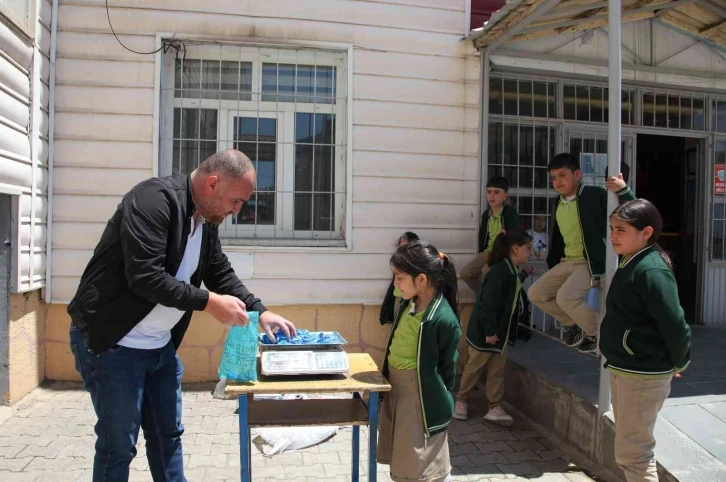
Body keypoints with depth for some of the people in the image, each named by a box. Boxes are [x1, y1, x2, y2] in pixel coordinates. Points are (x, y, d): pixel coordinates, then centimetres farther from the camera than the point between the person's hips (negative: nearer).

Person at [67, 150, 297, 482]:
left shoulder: (207, 220, 4)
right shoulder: (154, 199, -22)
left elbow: (221, 273, 13)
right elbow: (144, 276, -30)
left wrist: (258, 311, 2)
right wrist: (209, 302, -25)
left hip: (160, 346, 8)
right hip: (111, 343, -8)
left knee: (168, 435, 16)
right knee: (118, 444, 2)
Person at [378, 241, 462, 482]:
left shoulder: (443, 319, -23)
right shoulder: (409, 304, 0)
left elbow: (446, 367, -13)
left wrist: (440, 403, -5)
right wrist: (390, 381, 16)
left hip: (421, 398, -7)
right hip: (397, 390, 8)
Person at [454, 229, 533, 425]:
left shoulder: (514, 272, 5)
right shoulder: (499, 271, -24)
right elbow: (488, 304, -25)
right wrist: (489, 331, -23)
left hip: (500, 332, 8)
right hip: (484, 331, -8)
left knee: (497, 370, 9)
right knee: (474, 368, 7)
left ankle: (495, 408, 15)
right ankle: (461, 401, 25)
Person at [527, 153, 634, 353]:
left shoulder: (594, 195, -13)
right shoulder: (557, 203, 9)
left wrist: (623, 190, -34)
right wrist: (551, 264, 21)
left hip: (591, 262, -8)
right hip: (567, 262, 8)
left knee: (565, 296, -27)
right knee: (536, 293, 5)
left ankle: (597, 333, 0)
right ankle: (576, 324, 19)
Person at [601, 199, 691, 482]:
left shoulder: (651, 270, -21)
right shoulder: (629, 264, 7)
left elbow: (675, 324, -22)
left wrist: (678, 363, -9)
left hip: (642, 374, -10)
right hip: (623, 368, 10)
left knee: (632, 453, -1)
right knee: (632, 449, 21)